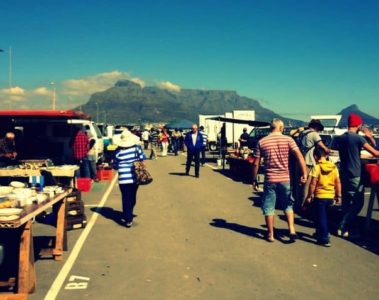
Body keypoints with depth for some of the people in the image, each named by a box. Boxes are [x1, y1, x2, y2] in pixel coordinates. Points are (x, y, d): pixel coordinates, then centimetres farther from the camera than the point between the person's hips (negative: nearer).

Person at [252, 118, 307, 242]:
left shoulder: (262, 142, 0)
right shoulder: (288, 140, -2)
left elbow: (256, 163, 0)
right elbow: (299, 156, -13)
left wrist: (254, 179, 9)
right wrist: (304, 173, -11)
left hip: (269, 179, 0)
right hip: (285, 179, 0)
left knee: (268, 207, 10)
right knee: (288, 205, 18)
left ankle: (270, 234, 16)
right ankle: (291, 229, 7)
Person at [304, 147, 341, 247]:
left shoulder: (316, 167, -12)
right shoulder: (334, 167, 3)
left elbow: (313, 183, -14)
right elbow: (338, 183, 5)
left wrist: (309, 196, -6)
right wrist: (338, 196, 13)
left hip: (320, 196, -6)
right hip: (331, 196, 6)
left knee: (321, 217, 3)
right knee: (324, 216, 23)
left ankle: (325, 239, 2)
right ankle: (320, 233, 37)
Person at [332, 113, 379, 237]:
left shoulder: (339, 138, 5)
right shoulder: (358, 138, -14)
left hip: (343, 175, 7)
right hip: (355, 176, -7)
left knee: (346, 202, 15)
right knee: (358, 203, 0)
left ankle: (344, 227, 17)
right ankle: (343, 227, -5)